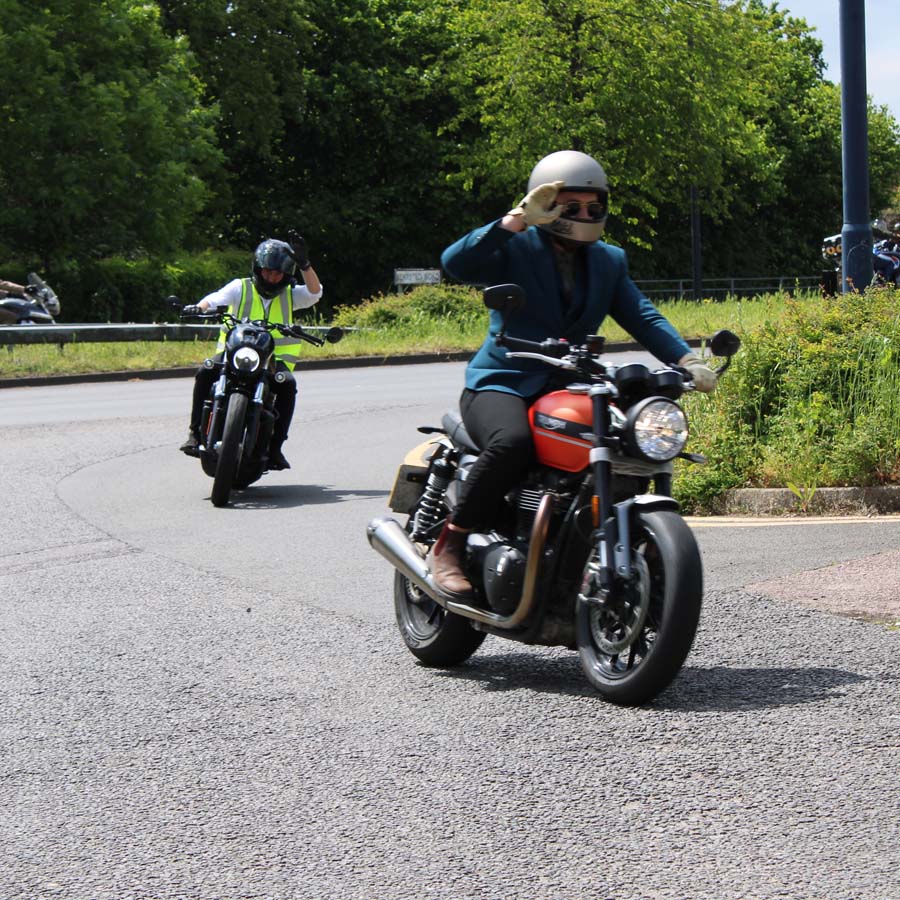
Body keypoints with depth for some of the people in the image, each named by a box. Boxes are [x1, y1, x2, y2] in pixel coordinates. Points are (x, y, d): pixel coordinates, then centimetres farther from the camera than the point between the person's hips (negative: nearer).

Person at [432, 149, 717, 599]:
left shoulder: (609, 261, 17)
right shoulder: (515, 247, -1)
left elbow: (644, 317, 4)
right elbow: (455, 263, -20)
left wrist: (686, 360, -15)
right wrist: (518, 220, -26)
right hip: (501, 385, -5)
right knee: (512, 444, -37)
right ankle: (449, 546, -23)